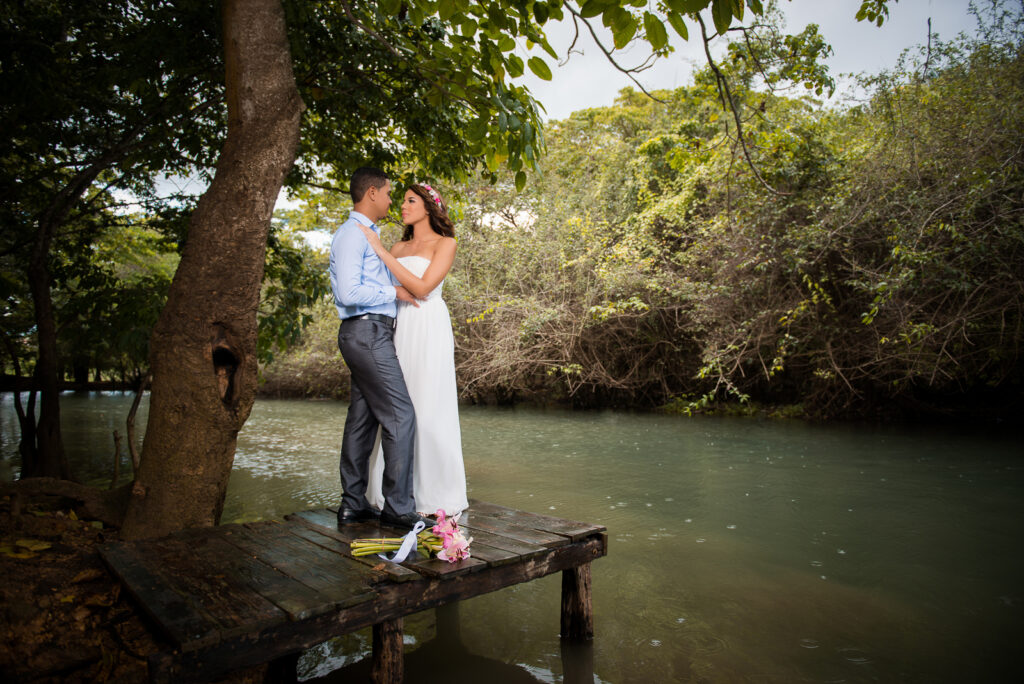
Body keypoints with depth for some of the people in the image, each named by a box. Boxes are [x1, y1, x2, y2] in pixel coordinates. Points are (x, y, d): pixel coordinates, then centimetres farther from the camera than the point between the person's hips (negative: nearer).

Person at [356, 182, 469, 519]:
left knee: (429, 410, -5)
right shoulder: (398, 248, 19)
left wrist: (381, 251, -11)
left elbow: (423, 288, -12)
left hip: (429, 330, -5)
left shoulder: (445, 244, 2)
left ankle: (437, 495, 7)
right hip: (399, 330, 6)